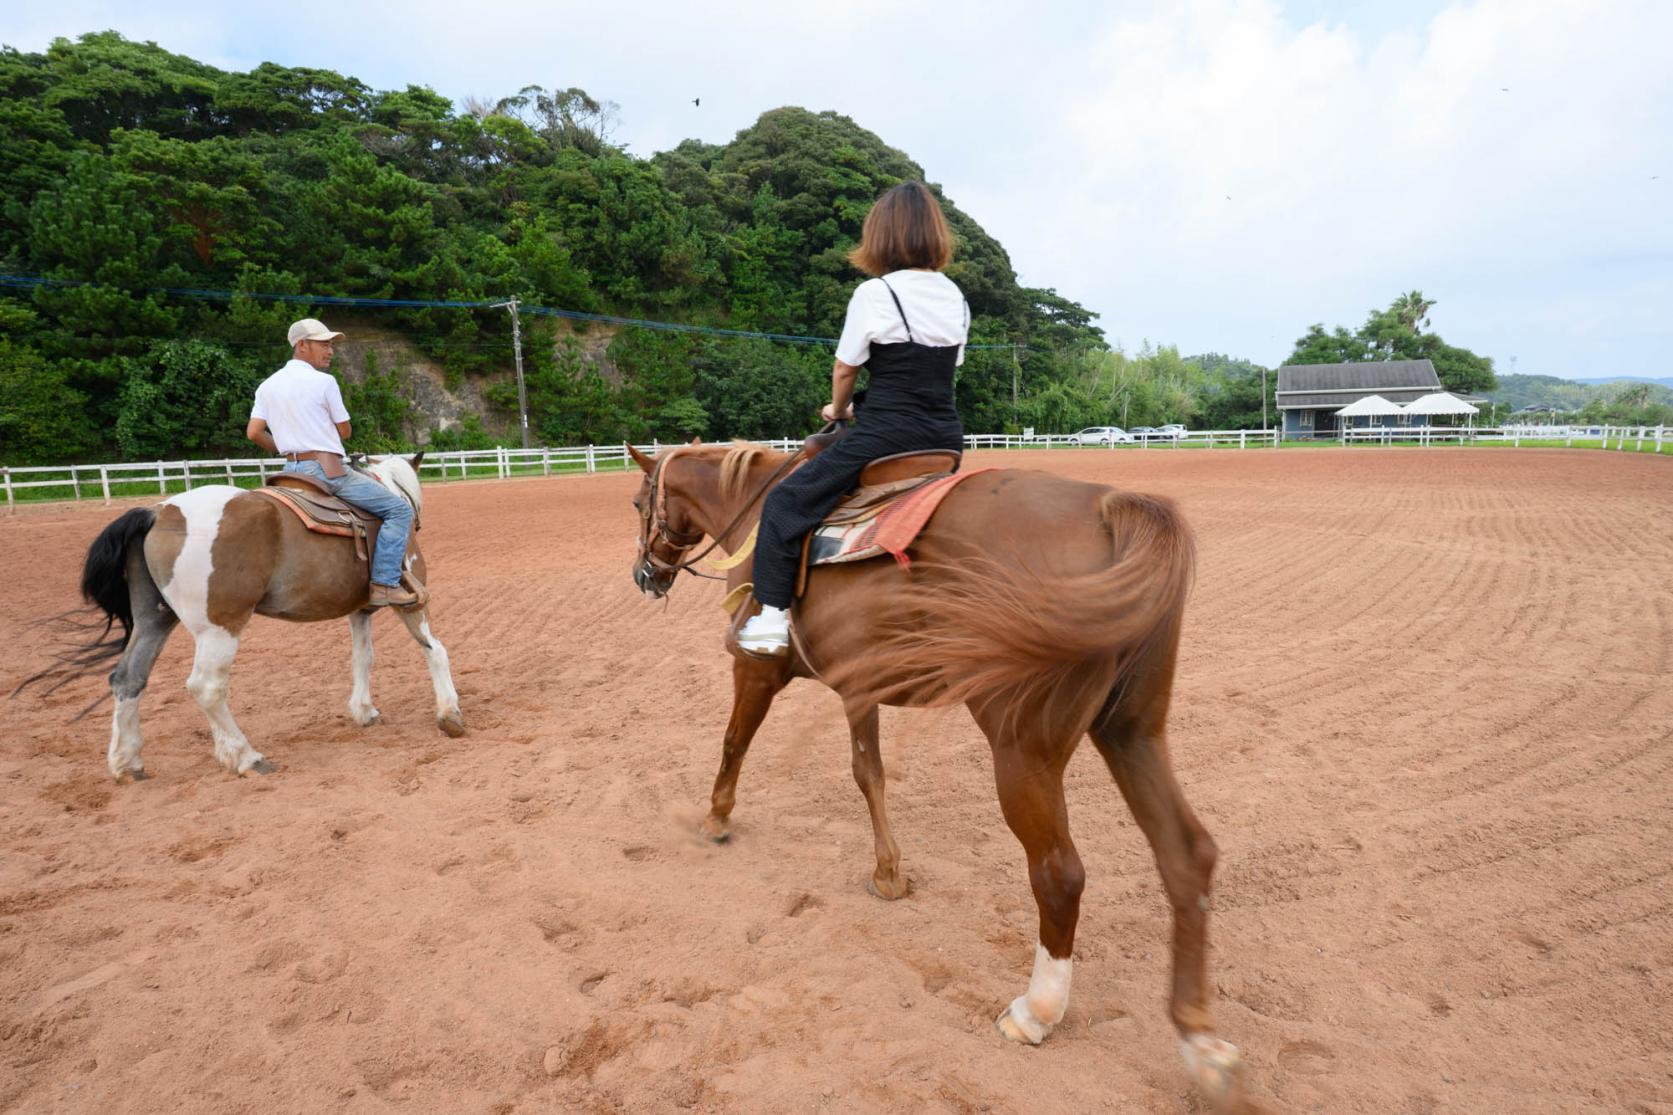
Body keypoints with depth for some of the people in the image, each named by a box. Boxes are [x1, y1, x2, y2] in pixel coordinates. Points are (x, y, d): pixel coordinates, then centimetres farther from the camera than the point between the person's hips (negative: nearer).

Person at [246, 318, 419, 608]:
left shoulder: (267, 385, 11)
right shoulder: (323, 381, -7)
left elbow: (253, 432, 6)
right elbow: (345, 431, 0)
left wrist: (286, 448, 20)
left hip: (291, 470, 8)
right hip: (327, 469, -8)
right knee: (399, 509, -7)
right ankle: (384, 584, -16)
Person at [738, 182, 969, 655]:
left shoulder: (874, 293, -9)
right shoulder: (956, 298, 10)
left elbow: (845, 369, -2)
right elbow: (946, 367, 15)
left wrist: (838, 409, 18)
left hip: (886, 435, -7)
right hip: (946, 437, 7)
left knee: (784, 503, 5)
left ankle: (772, 619, 3)